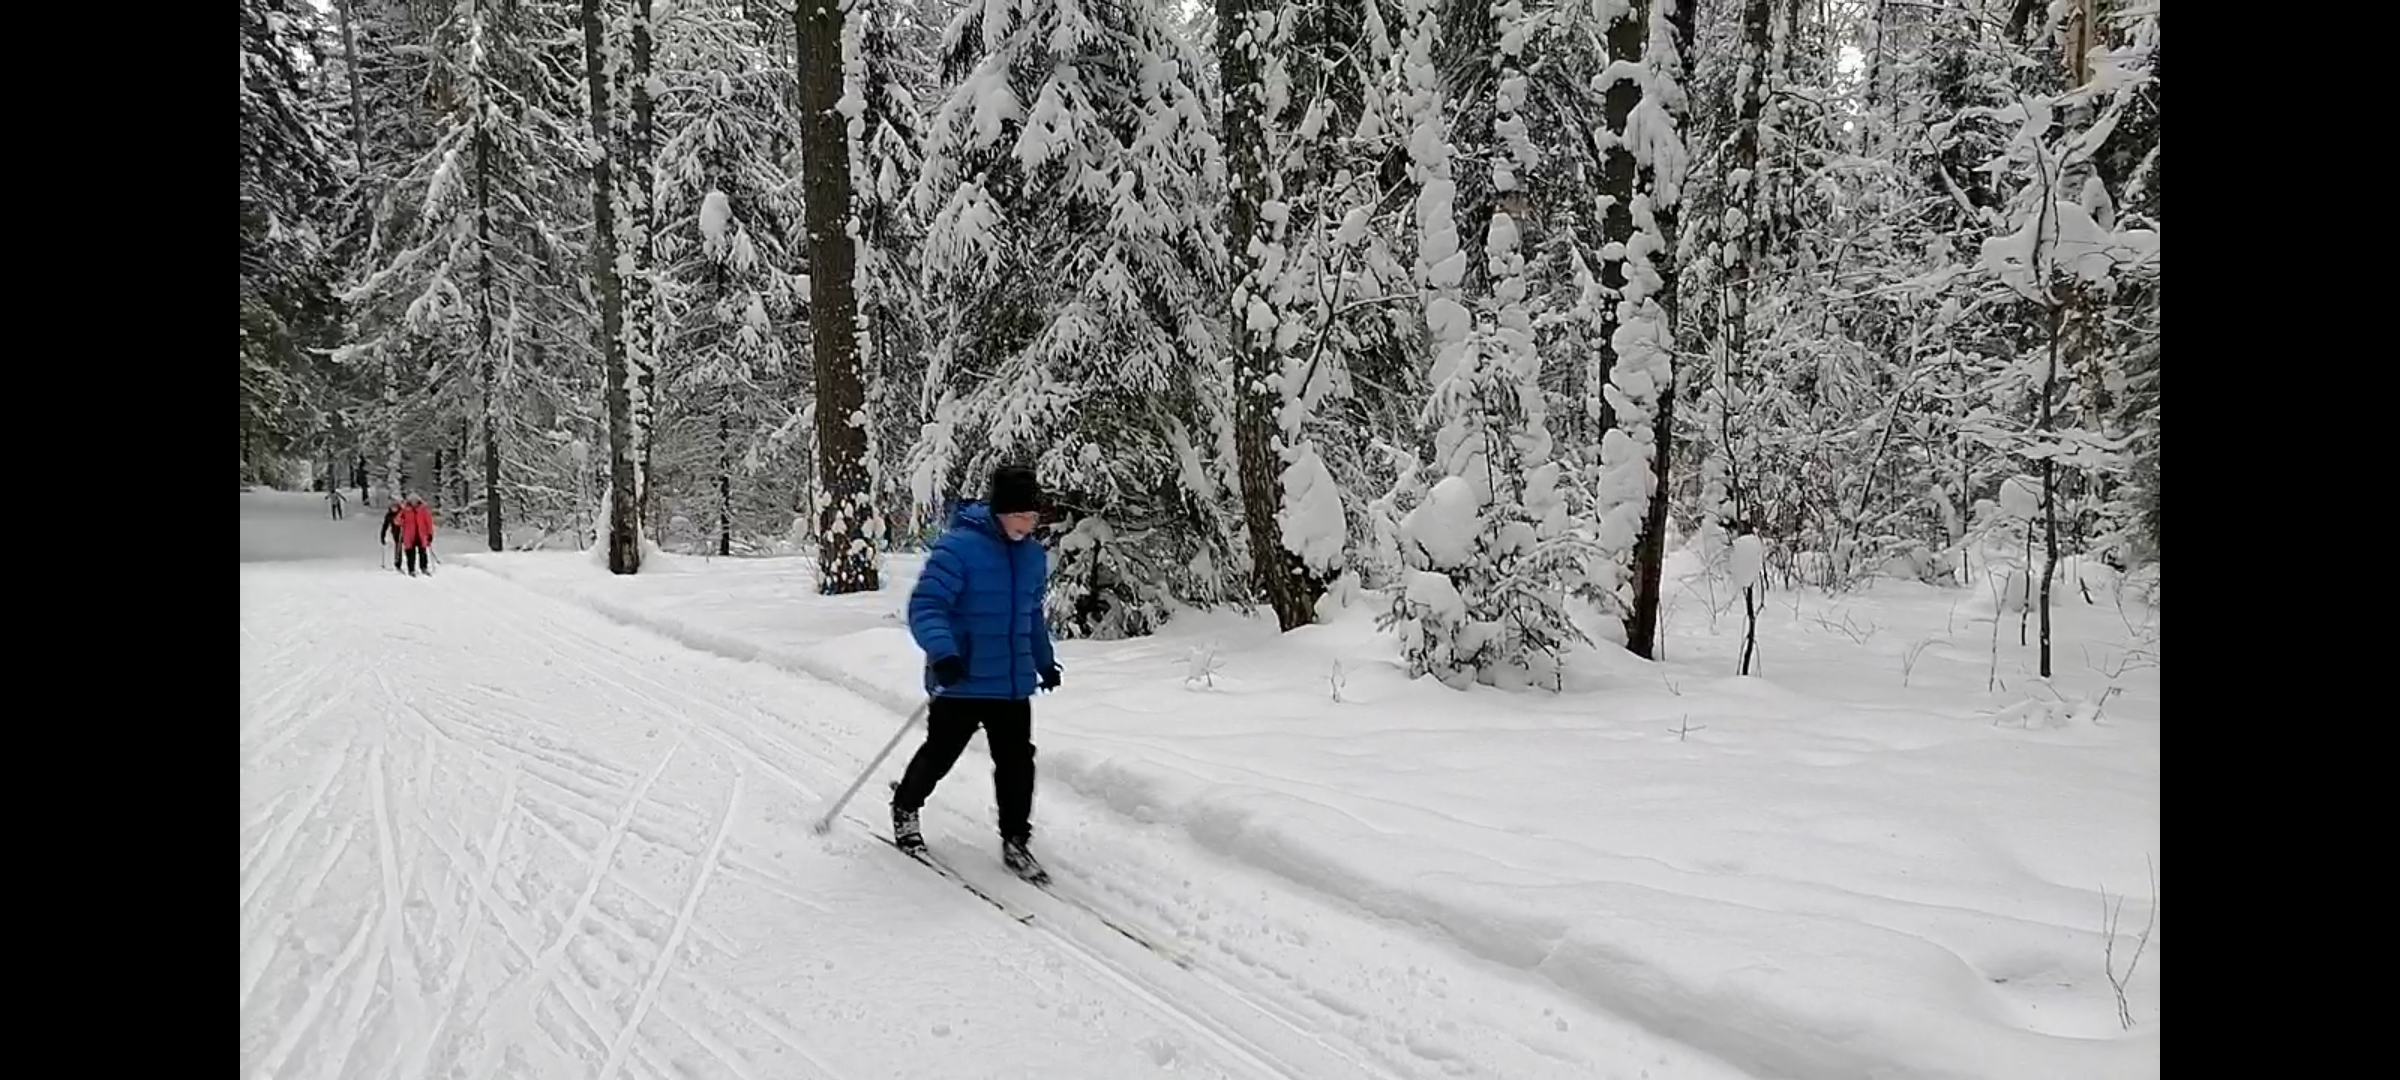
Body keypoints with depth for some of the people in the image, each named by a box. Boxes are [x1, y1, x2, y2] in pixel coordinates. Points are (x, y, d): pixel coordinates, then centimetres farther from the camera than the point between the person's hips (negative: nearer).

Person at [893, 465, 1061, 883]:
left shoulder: (1033, 555, 8)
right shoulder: (958, 547, -16)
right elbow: (925, 606, -21)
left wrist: (1044, 659, 31)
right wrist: (942, 652, -36)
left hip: (1014, 683, 5)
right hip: (961, 682, -5)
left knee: (1017, 764, 3)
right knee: (940, 754, 8)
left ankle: (1015, 841, 18)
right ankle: (905, 808, 36)